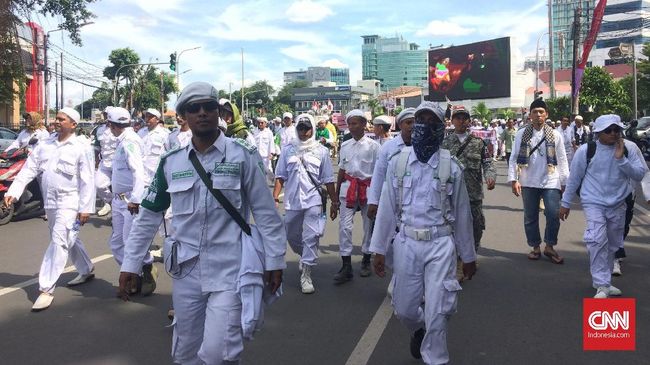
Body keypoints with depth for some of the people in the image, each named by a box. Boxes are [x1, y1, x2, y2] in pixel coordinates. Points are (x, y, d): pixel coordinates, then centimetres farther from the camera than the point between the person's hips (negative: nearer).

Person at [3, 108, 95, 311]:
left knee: (58, 242, -12)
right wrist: (13, 192, -8)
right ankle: (86, 271, 39)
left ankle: (46, 289, -8)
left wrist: (86, 208, -16)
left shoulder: (81, 148, -8)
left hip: (70, 202, -7)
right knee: (69, 239, 19)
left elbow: (87, 181, -11)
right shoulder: (44, 146, 9)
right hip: (50, 202, 7)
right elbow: (28, 170, 4)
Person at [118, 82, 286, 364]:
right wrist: (130, 264, 9)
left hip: (229, 270, -4)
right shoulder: (171, 162, 3)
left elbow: (266, 212, -4)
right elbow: (149, 216, 10)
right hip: (185, 271, 4)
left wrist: (274, 261, -3)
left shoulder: (242, 156, -7)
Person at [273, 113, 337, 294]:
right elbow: (280, 177, 7)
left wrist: (334, 202, 5)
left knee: (311, 237, -7)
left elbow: (328, 180, 5)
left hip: (314, 201, -3)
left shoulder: (321, 151, 3)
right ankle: (306, 257, 44)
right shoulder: (288, 150, 7)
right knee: (292, 237, 15)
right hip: (292, 201, 3)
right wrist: (275, 198, -1)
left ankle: (306, 275, 2)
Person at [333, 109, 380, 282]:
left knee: (369, 225, 9)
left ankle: (366, 261, 28)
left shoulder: (373, 146, -5)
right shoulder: (345, 146, 7)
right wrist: (336, 194, 15)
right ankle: (346, 266, -1)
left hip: (368, 188, -3)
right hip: (348, 188, 3)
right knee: (344, 225, -6)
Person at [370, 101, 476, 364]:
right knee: (403, 308, 14)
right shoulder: (397, 162, 1)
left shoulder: (451, 167, -3)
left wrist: (468, 256, 10)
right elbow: (387, 209, 4)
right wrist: (379, 250, 4)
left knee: (437, 313, -1)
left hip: (440, 244, -2)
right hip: (406, 243, 2)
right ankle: (420, 329, 48)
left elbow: (462, 214, 4)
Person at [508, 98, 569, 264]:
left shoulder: (555, 135, 3)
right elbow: (514, 158, 0)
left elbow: (562, 160, 5)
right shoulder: (521, 134, 1)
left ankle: (550, 247, 12)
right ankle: (535, 247, 24)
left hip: (551, 182, 0)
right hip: (529, 182, 1)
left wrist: (564, 182, 3)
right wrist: (513, 179, -9)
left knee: (553, 215, -8)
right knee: (530, 217, 9)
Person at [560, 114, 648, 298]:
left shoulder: (629, 148, -3)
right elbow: (574, 178, -1)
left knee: (613, 245, 12)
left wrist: (621, 158, -19)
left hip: (618, 204, 4)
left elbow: (639, 175, -6)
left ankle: (603, 281, 29)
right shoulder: (586, 150, -10)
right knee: (597, 240, -20)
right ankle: (602, 285, -14)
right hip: (594, 203, -3)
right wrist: (566, 203, 5)